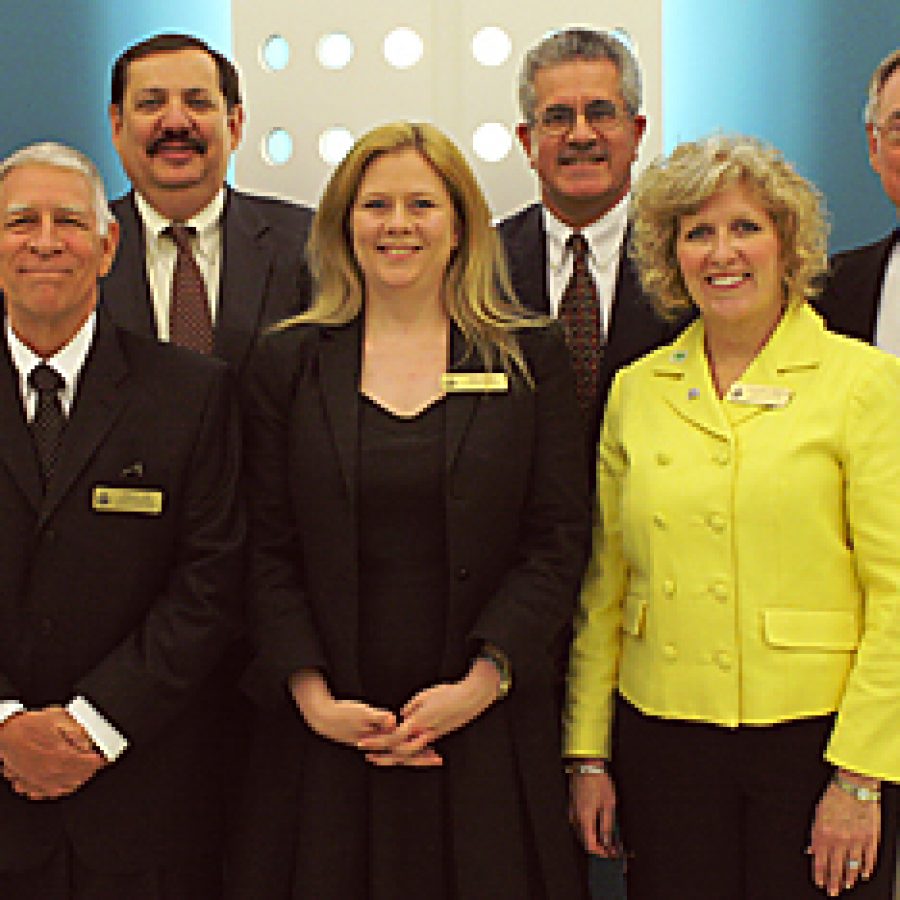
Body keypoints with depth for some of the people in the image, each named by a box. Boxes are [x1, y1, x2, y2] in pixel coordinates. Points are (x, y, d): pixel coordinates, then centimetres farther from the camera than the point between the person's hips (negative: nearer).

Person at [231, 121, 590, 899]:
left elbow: (560, 538, -1)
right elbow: (267, 549, 3)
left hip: (489, 734, 0)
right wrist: (312, 694, -9)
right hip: (328, 733, 1)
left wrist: (484, 680, -11)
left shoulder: (530, 359, 5)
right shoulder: (290, 363, 6)